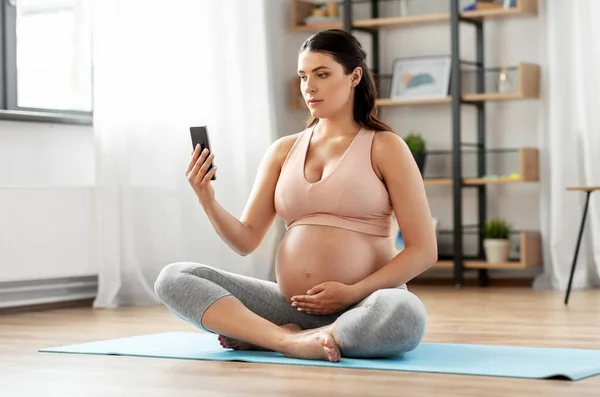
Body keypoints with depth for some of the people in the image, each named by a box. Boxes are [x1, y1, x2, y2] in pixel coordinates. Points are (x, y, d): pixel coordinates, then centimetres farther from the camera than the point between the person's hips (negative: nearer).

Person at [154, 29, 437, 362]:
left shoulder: (384, 147, -1)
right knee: (174, 278, -11)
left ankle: (256, 335, -21)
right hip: (292, 306, 4)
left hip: (364, 307, -4)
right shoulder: (283, 150, 12)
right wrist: (208, 200, -11)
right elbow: (246, 240, 8)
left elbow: (423, 250, -5)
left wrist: (354, 293, -15)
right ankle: (289, 340, -27)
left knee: (403, 315, -40)